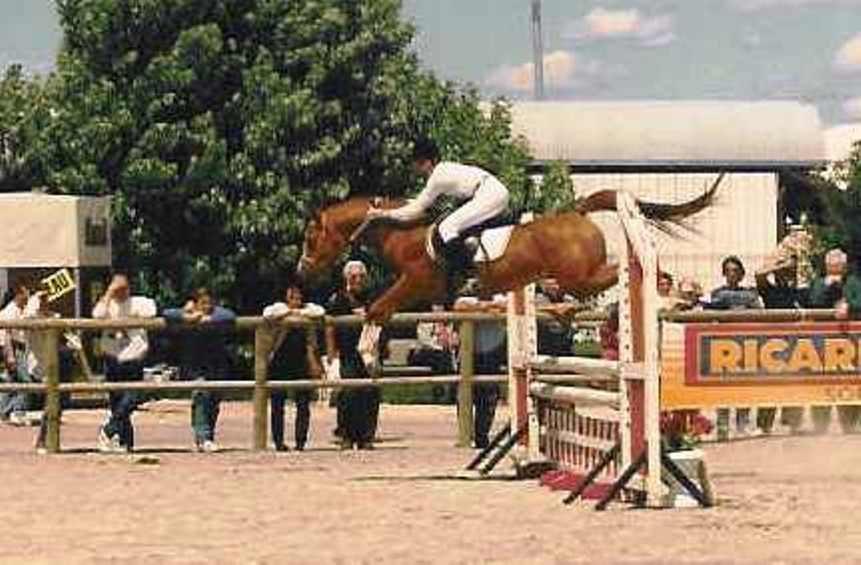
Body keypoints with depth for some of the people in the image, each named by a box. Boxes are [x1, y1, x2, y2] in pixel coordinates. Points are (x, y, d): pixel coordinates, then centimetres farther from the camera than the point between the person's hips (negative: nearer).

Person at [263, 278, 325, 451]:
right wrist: (289, 312, -11)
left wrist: (299, 312, -10)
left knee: (303, 403, -3)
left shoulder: (308, 308, 6)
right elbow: (267, 314, -19)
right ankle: (278, 442, 7)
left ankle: (300, 442, 2)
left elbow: (320, 312, -14)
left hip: (302, 363, 1)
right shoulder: (279, 307, 2)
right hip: (279, 364, -1)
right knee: (277, 404, 0)